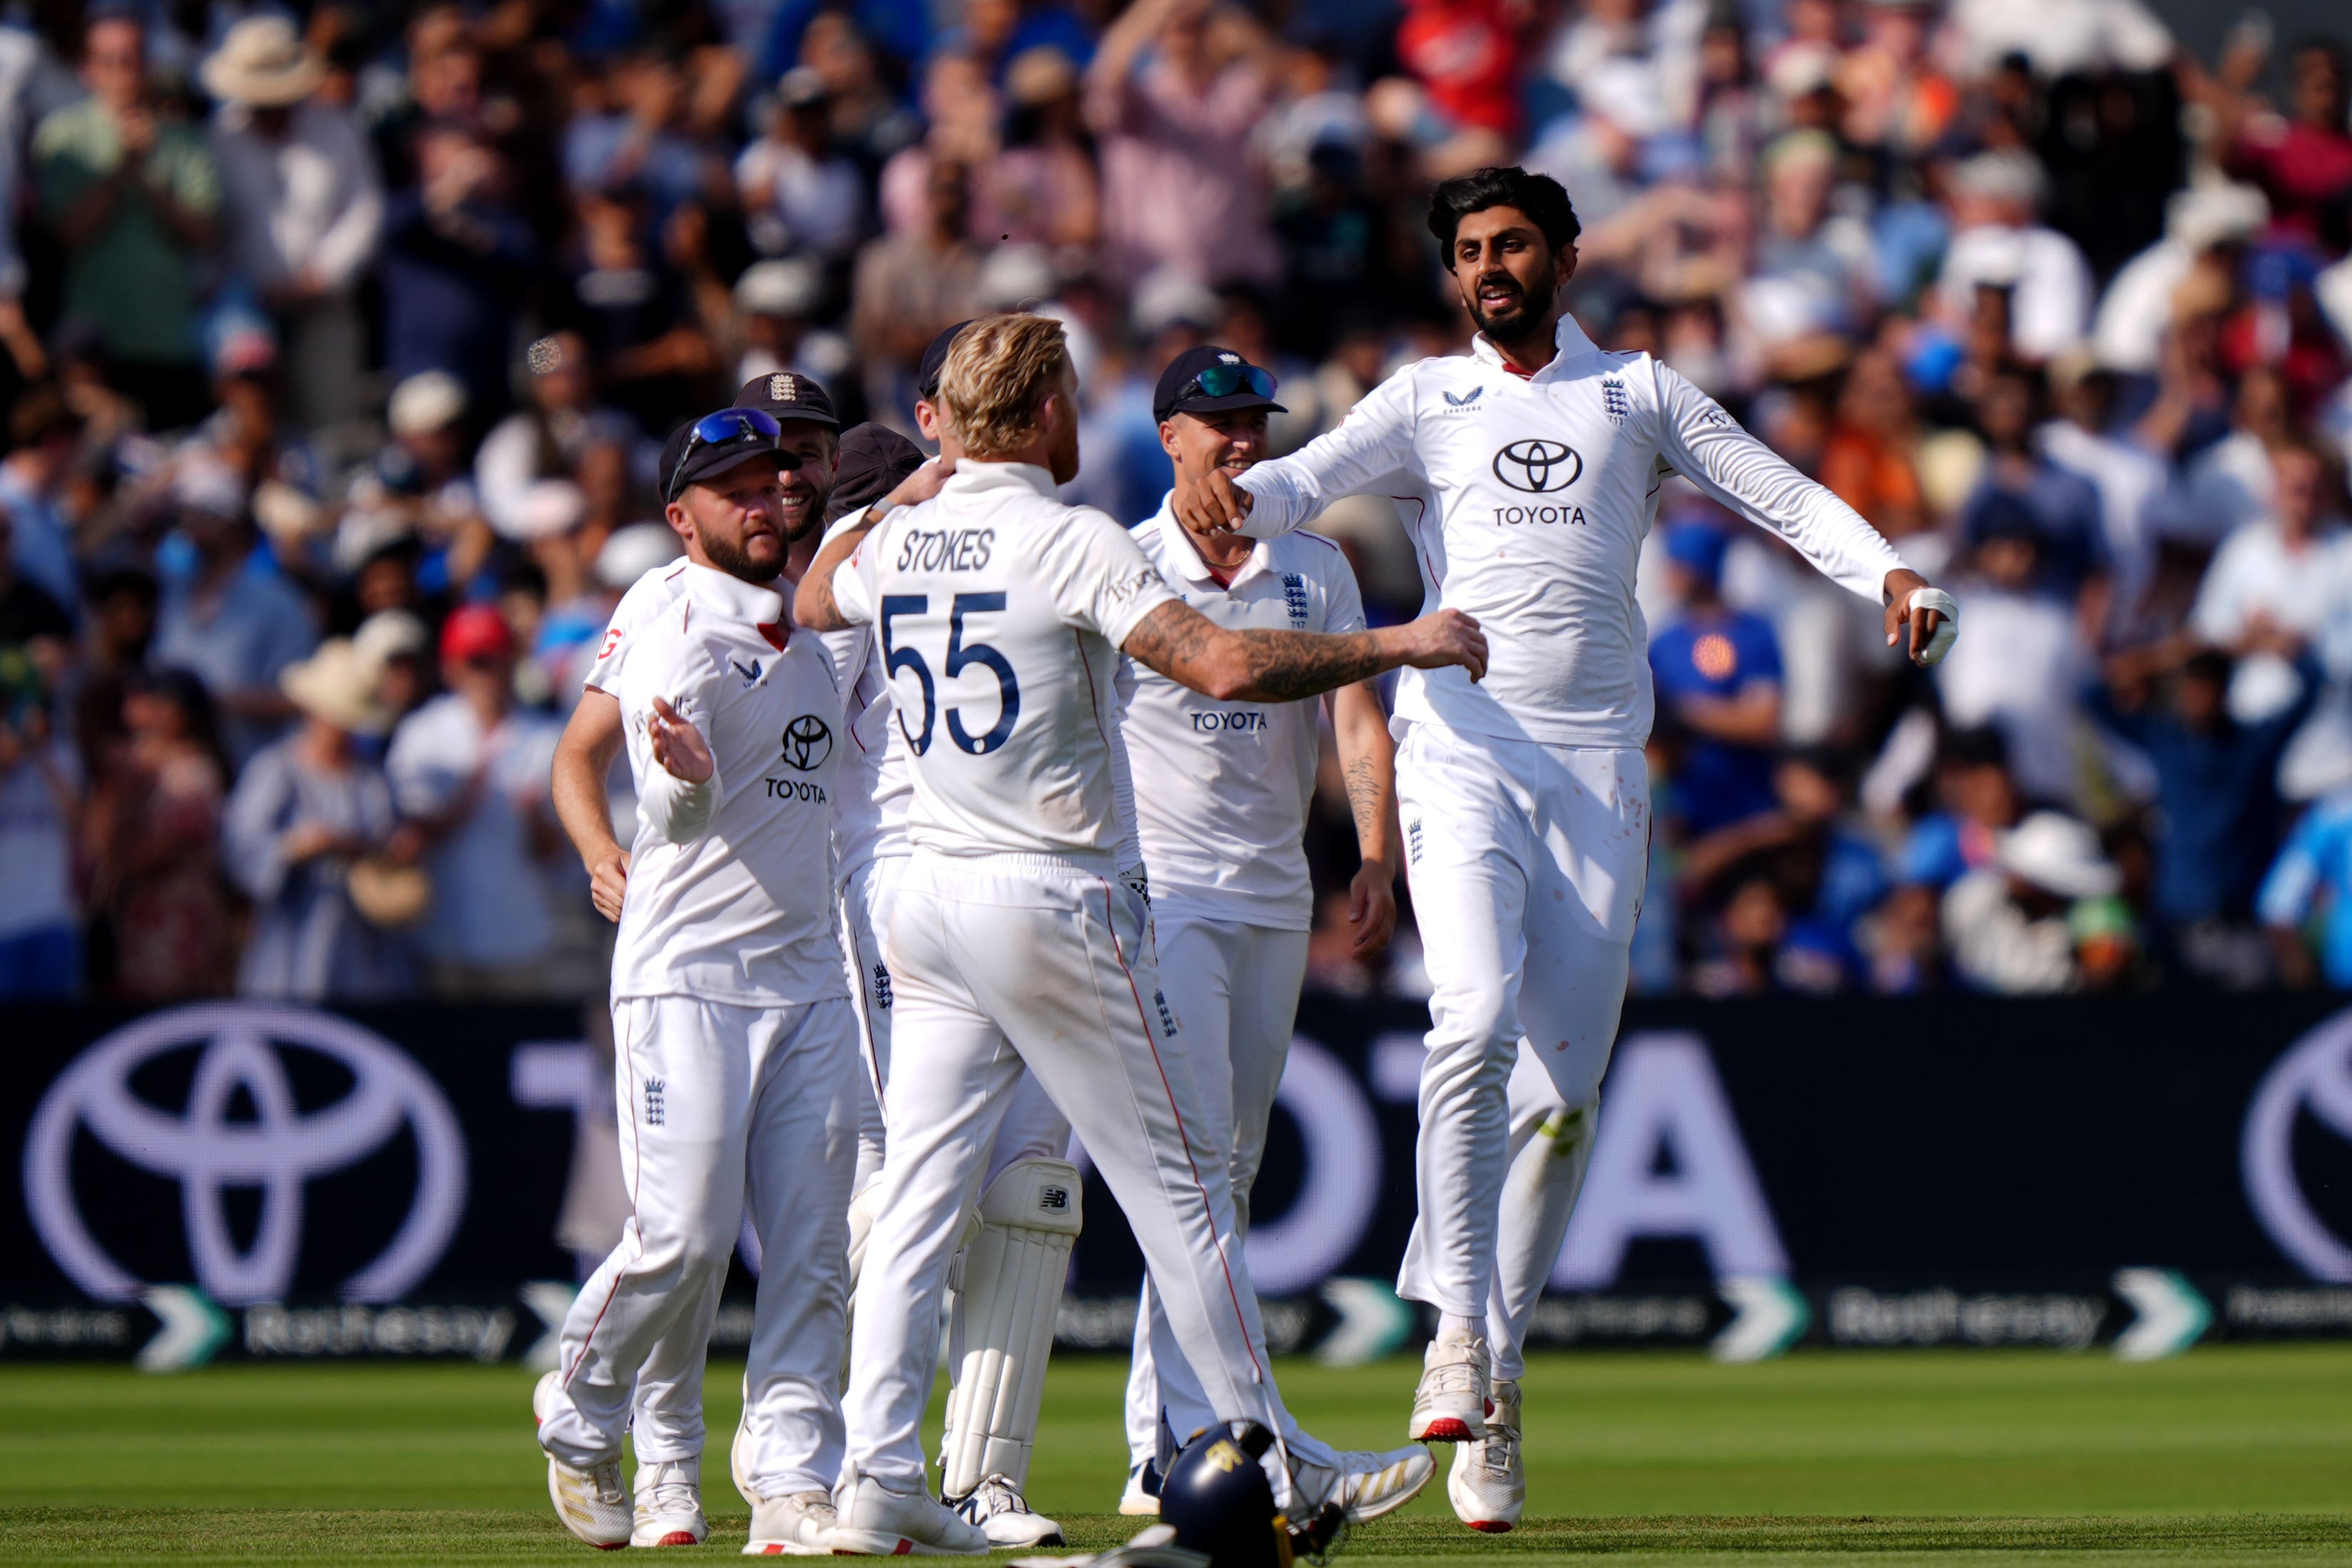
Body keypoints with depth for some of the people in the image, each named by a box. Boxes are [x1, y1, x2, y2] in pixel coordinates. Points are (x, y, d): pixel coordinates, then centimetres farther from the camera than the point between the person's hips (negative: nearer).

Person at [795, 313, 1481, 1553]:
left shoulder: (898, 545, 6)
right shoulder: (1071, 542, -14)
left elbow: (812, 599, 31)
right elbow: (1225, 666, -26)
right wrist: (1401, 644, -17)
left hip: (927, 899, 6)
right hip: (1053, 903, -6)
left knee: (919, 1189, 5)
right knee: (1175, 1184, 3)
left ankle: (878, 1474, -3)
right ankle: (1269, 1461, 9)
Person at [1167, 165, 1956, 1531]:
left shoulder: (1640, 395, 16)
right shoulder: (1427, 401, 14)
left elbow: (1783, 495, 10)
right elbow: (1314, 481, -2)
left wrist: (1888, 574, -8)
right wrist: (1233, 492, -25)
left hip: (1600, 769, 1)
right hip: (1462, 750, -1)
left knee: (1568, 1087, -1)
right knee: (1478, 1018, -24)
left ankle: (1499, 1364, 9)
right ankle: (1459, 1325, -19)